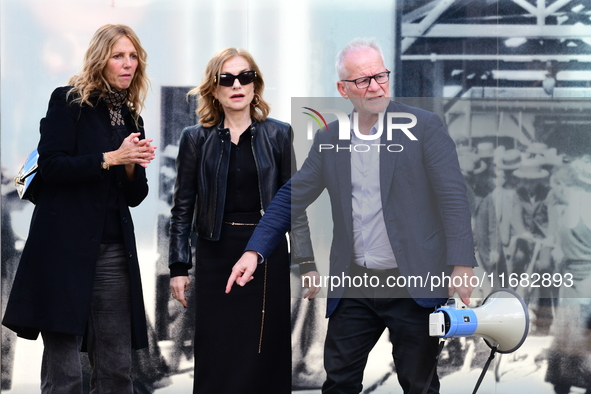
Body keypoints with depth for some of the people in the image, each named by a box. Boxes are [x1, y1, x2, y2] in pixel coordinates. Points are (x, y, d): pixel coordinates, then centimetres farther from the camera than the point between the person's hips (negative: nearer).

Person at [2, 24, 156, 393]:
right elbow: (51, 165, -9)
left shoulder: (132, 118, 18)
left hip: (114, 249, 5)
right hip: (68, 247, -5)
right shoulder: (68, 101, 2)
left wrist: (133, 165, -3)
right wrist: (110, 158, -14)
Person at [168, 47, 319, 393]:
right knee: (216, 357, 1)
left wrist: (307, 263, 3)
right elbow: (183, 208, 6)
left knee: (266, 355, 2)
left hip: (268, 252, 0)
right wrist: (179, 267, 1)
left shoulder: (278, 135, 4)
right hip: (216, 253, 0)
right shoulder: (196, 139, 4)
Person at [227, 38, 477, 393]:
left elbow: (453, 196, -9)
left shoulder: (425, 127, -4)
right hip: (354, 286, 4)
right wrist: (255, 251, 2)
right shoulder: (329, 139, 8)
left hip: (413, 285, -4)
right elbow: (293, 197, 12)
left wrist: (462, 266, -18)